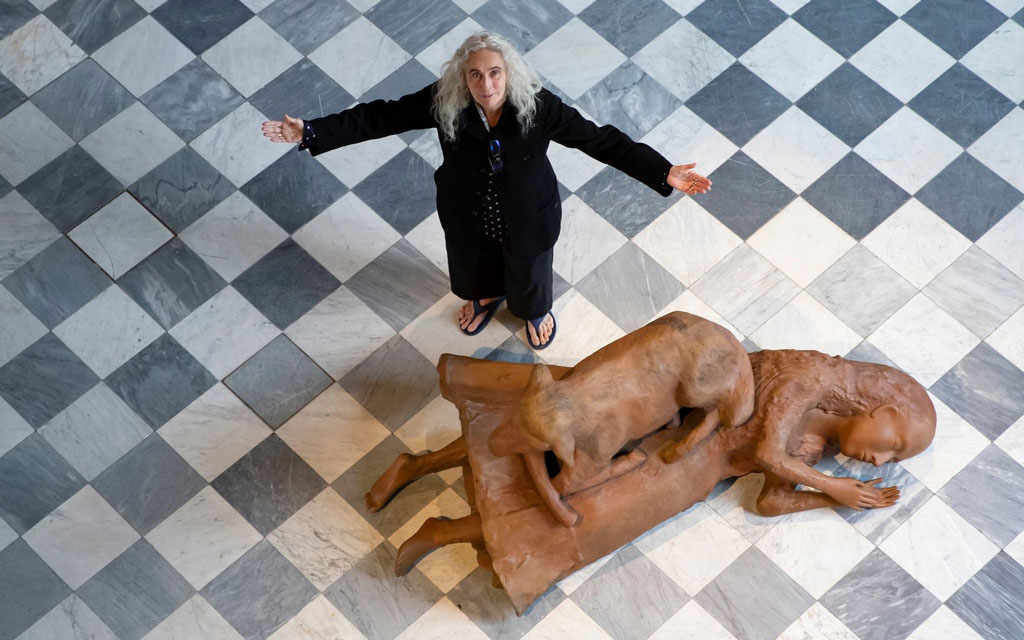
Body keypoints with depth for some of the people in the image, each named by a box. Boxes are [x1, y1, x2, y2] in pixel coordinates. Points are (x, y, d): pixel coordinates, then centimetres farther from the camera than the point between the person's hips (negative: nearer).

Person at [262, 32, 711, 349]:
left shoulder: (537, 106, -30)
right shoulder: (443, 102, -27)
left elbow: (599, 139, -26)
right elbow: (379, 117, -21)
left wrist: (664, 174, -32)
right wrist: (310, 132, -27)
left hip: (526, 219, -2)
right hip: (468, 218, 2)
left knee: (529, 275, 28)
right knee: (473, 268, 32)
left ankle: (534, 310, 66)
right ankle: (485, 297, 71)